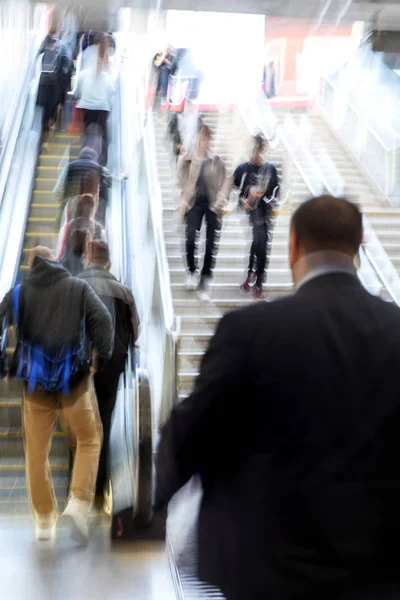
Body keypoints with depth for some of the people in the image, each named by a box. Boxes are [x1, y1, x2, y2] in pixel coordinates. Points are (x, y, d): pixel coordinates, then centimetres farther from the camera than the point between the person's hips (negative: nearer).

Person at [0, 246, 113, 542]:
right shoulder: (79, 288, 1)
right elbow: (103, 321, -8)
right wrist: (103, 357, 0)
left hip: (35, 382, 1)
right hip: (74, 378, -1)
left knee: (37, 452, 12)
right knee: (89, 439, 15)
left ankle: (44, 520, 17)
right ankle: (79, 501, -1)